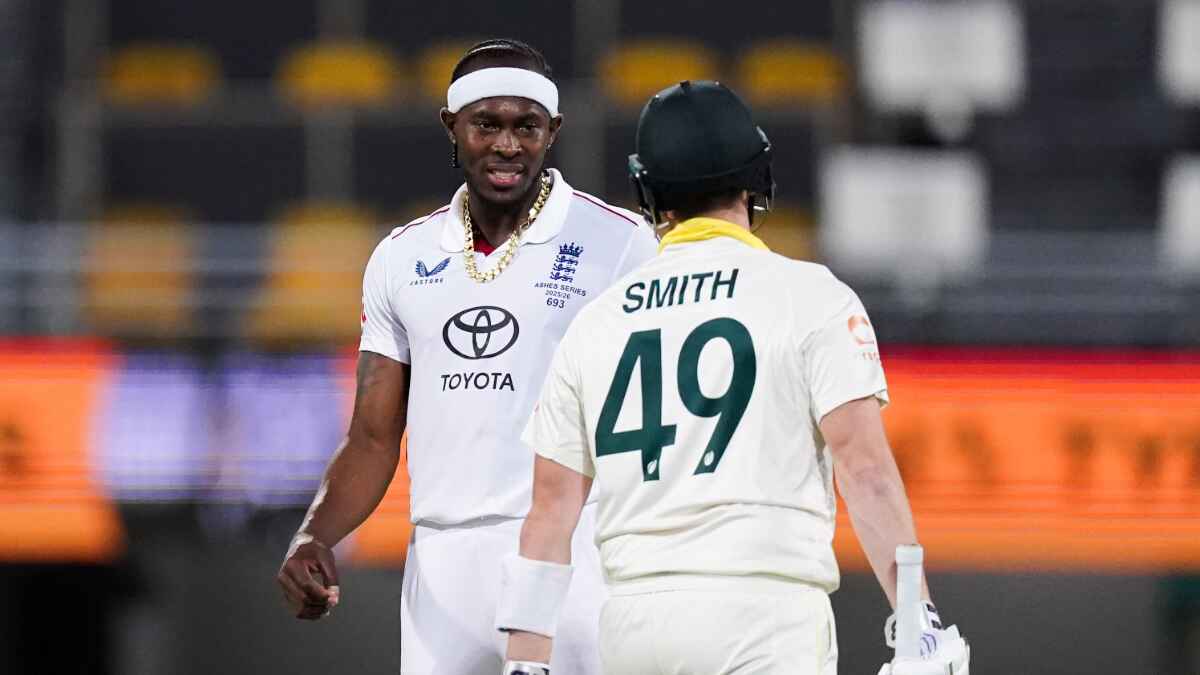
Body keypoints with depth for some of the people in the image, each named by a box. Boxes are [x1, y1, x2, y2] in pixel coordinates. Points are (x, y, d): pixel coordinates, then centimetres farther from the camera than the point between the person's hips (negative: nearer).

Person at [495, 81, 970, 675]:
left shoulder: (595, 322, 13)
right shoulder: (810, 297, 2)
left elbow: (550, 507, 11)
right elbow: (865, 469, -9)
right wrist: (920, 624, -10)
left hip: (632, 621, 5)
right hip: (764, 604, -4)